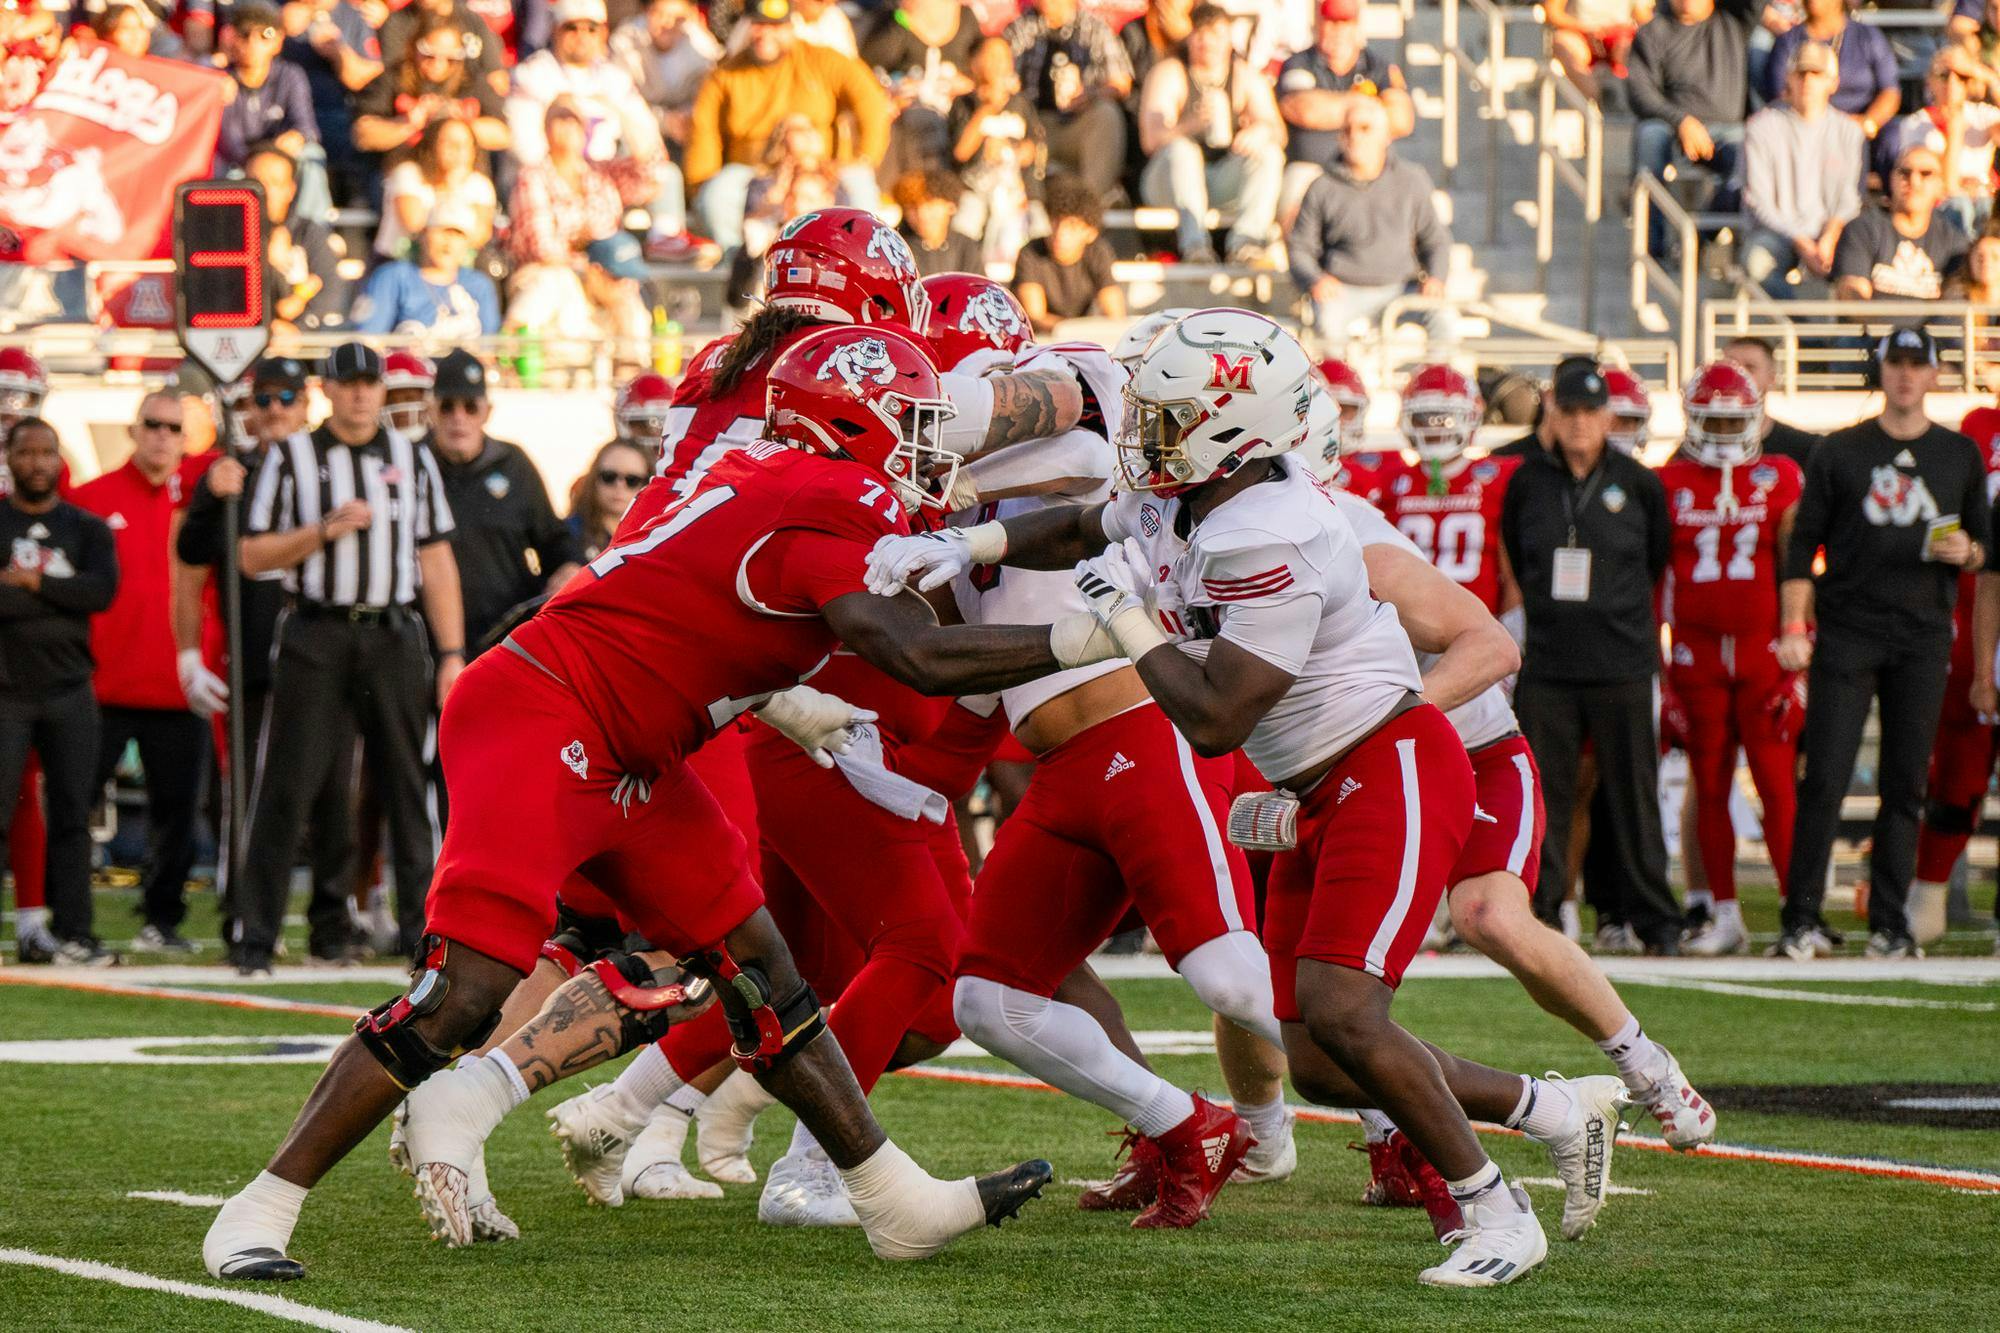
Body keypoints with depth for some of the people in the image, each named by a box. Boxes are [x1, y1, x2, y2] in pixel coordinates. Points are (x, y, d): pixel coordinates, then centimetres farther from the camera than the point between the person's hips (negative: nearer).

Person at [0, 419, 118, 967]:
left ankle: (73, 932, 3)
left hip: (69, 691, 3)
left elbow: (103, 590, -7)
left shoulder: (88, 529, 10)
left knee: (72, 814, 2)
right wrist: (62, 596, -16)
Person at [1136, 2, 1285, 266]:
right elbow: (1150, 139, -18)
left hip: (1225, 184, 3)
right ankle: (1195, 242, -47)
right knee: (1182, 149, -33)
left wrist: (1260, 131, -29)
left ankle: (1244, 240, -37)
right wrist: (1195, 124, -38)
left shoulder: (1245, 76, 7)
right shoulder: (1169, 74, -4)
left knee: (1270, 153, -19)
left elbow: (1278, 133, -2)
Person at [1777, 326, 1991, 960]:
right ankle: (1803, 920, -5)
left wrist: (1966, 552, -7)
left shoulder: (1960, 455, 11)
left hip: (1923, 639, 2)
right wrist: (1794, 627, -4)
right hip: (1846, 634, -2)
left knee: (1905, 788, 3)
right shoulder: (1840, 452, 5)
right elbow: (1803, 545, 4)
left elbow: (1983, 545, 17)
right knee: (1823, 782, -8)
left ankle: (1889, 924, 8)